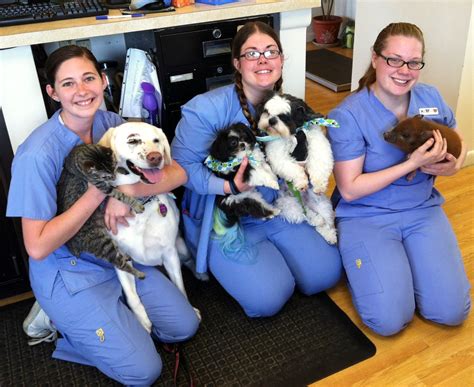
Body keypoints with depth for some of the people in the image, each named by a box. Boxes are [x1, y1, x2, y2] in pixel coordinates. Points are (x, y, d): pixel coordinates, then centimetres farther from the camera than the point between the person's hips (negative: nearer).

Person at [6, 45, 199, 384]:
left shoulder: (112, 124, -8)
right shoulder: (38, 155, -25)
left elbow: (178, 172, -13)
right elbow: (38, 247, -24)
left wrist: (128, 191, -31)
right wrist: (99, 192, -28)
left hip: (119, 254, 6)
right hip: (67, 271, -6)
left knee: (185, 327, 9)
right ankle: (57, 318, 10)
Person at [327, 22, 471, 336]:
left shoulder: (431, 98, 1)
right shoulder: (348, 115, -16)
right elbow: (350, 190, -17)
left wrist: (454, 165, -6)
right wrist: (413, 164, -22)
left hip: (423, 210, 5)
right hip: (366, 216, -4)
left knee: (452, 312, -9)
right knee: (390, 320, -17)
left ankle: (405, 260, 18)